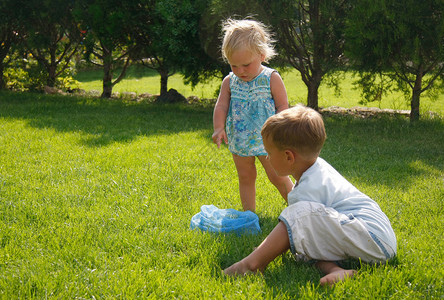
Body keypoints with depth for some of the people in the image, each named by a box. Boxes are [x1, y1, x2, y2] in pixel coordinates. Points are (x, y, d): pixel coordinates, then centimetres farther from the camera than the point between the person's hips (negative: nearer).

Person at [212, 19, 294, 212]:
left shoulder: (271, 79, -10)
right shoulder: (229, 82, 1)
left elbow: (282, 106, -8)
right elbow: (221, 106, -2)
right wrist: (219, 128, -18)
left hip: (266, 140, -4)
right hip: (239, 142, 4)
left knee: (278, 177, 5)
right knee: (245, 178, 13)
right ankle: (249, 213, 24)